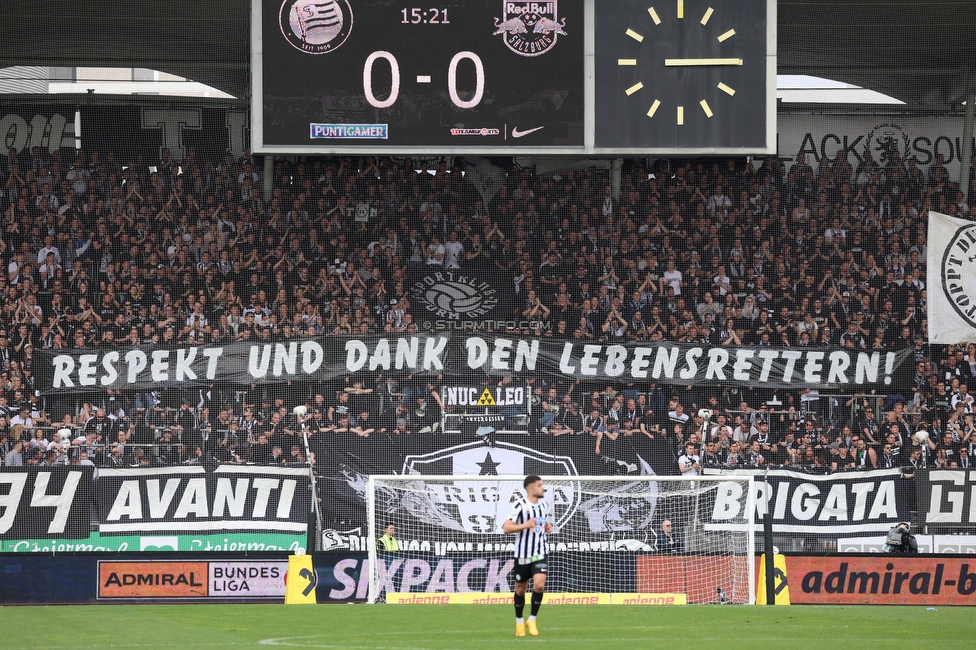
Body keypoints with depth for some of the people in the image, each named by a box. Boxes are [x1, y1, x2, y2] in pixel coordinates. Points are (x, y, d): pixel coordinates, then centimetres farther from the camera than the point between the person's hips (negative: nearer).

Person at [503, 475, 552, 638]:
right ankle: (519, 621, 27)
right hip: (523, 554, -3)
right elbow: (506, 528, -16)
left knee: (539, 585, -15)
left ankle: (532, 620, 0)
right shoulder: (520, 505, -11)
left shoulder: (544, 504, 9)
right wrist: (525, 525, -28)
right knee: (521, 588, 8)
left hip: (540, 553, 3)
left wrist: (548, 527, 7)